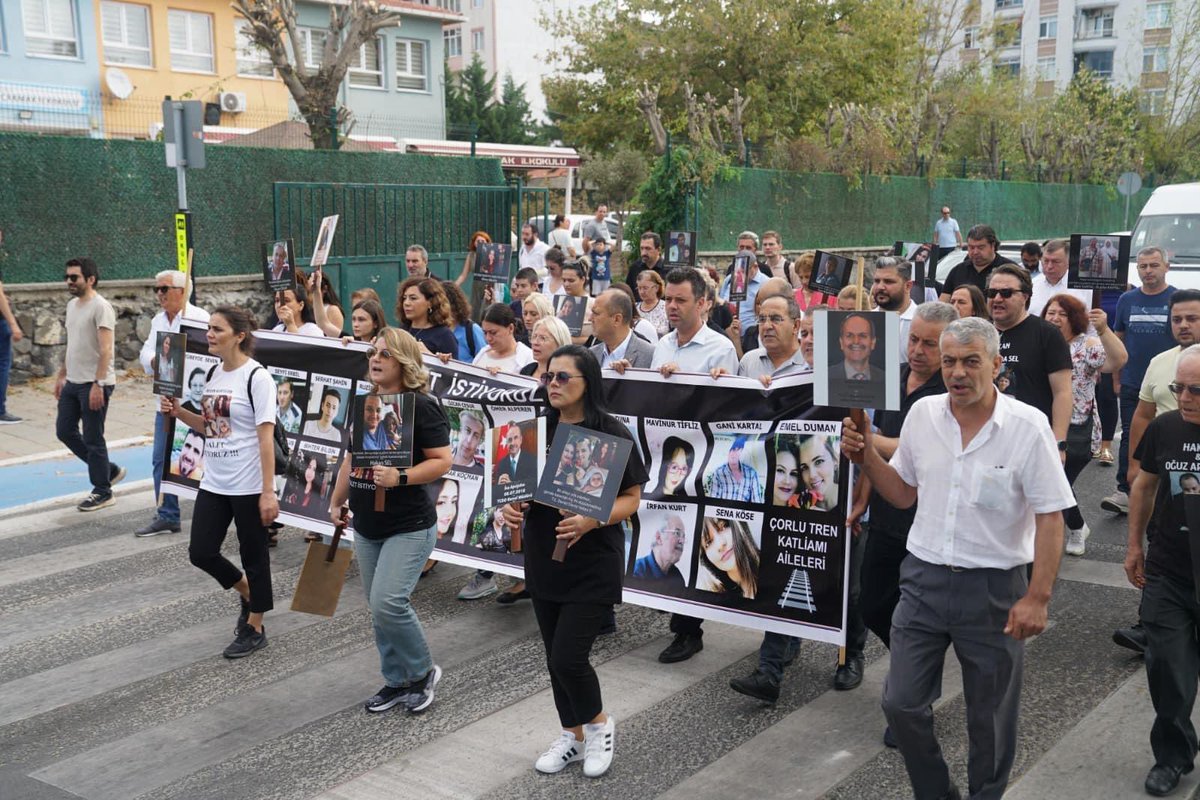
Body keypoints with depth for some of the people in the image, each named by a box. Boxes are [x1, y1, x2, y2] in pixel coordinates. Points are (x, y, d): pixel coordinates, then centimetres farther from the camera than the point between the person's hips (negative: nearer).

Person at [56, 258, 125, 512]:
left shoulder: (100, 307, -15)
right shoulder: (72, 305, 13)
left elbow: (105, 350, -20)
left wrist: (98, 384, -24)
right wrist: (61, 376, 21)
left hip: (94, 384, -9)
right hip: (72, 383, 9)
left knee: (93, 439, -2)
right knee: (64, 431, 12)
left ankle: (102, 493, 11)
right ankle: (109, 470, 25)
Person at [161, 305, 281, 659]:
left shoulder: (256, 377, -14)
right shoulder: (213, 373, 8)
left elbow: (266, 437, -17)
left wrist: (268, 492, -20)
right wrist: (179, 412, 0)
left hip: (248, 485, -7)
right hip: (213, 483, 7)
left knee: (254, 555, 6)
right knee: (201, 552, 6)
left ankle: (254, 628, 21)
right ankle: (248, 593, 32)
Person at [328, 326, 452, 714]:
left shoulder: (421, 406, -13)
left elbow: (442, 461, -16)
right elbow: (351, 457, 20)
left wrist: (400, 477, -28)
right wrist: (337, 502, 22)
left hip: (409, 527, -7)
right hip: (366, 527, 7)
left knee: (388, 603, -15)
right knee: (380, 608, 11)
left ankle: (423, 672, 8)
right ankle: (397, 681, 26)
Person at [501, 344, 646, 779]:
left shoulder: (612, 434, -11)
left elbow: (631, 498, -9)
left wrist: (591, 521, -26)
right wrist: (512, 506, -9)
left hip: (593, 564, -5)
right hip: (543, 560, 5)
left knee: (567, 658, -9)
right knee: (555, 657, 13)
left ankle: (599, 723, 19)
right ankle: (572, 735, 32)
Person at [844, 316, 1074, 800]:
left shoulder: (1028, 426, -13)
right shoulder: (922, 414, 0)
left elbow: (1050, 518, -11)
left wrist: (1037, 597, -16)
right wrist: (865, 455, -5)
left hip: (994, 588, -4)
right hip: (924, 579, 4)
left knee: (990, 718, 11)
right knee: (901, 703, 8)